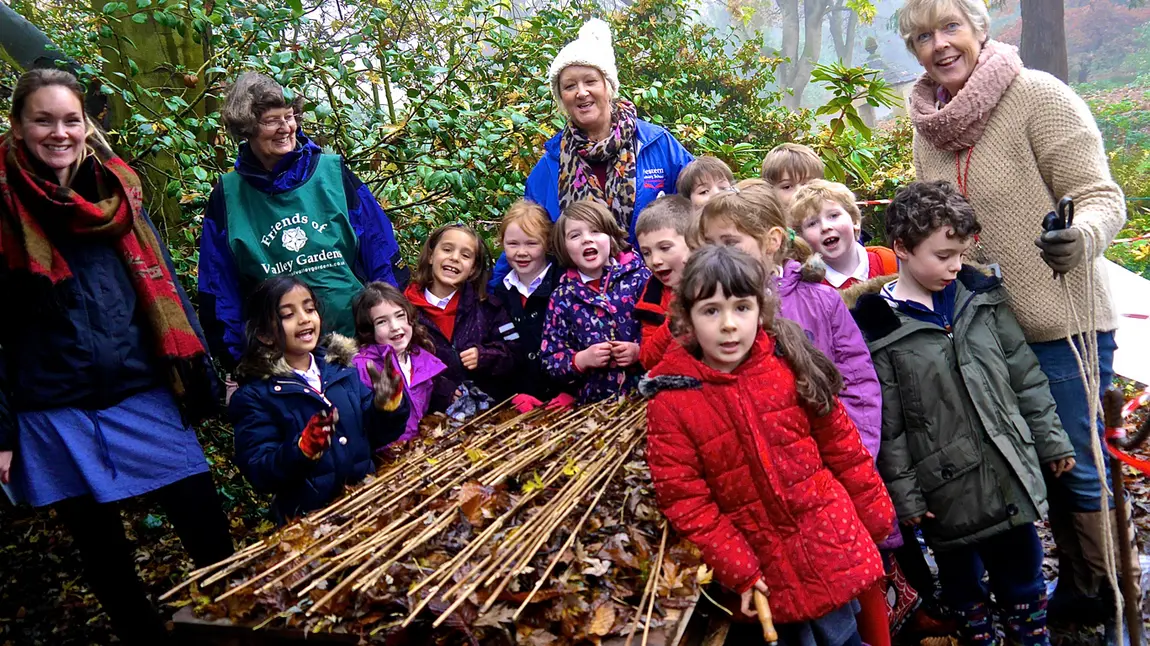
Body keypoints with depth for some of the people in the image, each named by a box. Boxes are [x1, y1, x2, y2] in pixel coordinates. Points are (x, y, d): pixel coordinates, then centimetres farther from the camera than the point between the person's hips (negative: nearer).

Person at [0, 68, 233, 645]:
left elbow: (164, 291, 7)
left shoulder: (117, 193, 5)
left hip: (146, 401, 1)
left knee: (212, 543, 3)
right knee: (105, 561, 13)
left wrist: (204, 382, 5)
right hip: (56, 420, -1)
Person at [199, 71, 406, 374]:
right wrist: (236, 360, 3)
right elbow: (219, 288, 7)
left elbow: (381, 250, 3)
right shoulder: (227, 195, 2)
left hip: (359, 335, 0)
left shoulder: (333, 172, 1)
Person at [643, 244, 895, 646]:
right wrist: (738, 571, -12)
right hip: (765, 570, -1)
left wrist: (875, 516, 9)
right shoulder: (670, 403, -14)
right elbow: (684, 501, -12)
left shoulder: (792, 367, -8)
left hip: (832, 544, 2)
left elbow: (842, 446, 2)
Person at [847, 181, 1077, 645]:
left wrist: (1051, 440, 11)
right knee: (962, 582, 16)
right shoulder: (877, 328, -14)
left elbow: (1025, 374, 9)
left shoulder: (981, 296, 2)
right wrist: (905, 495, -9)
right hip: (947, 490, -4)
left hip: (1011, 474, 4)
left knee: (1023, 572, 20)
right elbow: (887, 425, -11)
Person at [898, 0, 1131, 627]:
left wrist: (1082, 238, -34)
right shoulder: (928, 121, 5)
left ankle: (1111, 597, 27)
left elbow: (1100, 196, -16)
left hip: (1062, 320, -5)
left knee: (1079, 465, 4)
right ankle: (1075, 584, 36)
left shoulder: (1039, 95, -13)